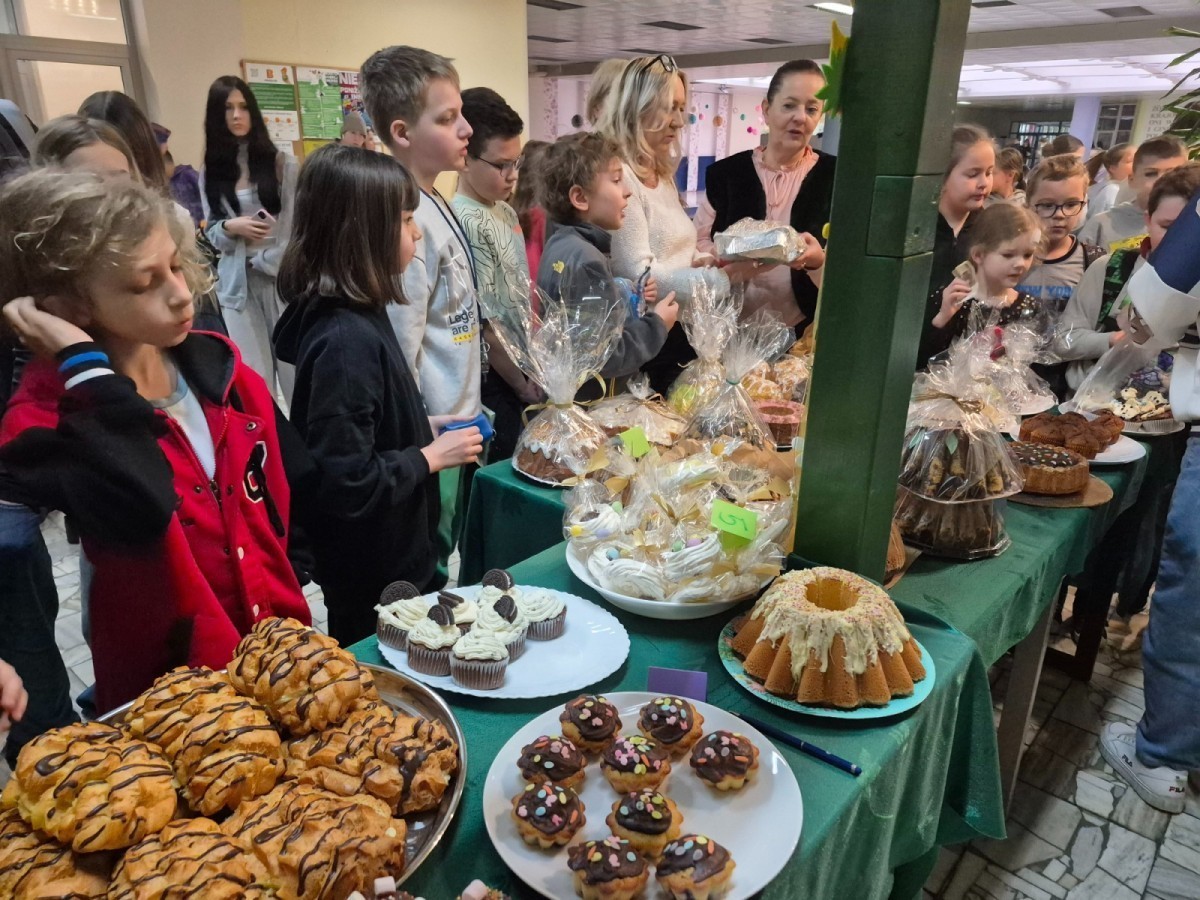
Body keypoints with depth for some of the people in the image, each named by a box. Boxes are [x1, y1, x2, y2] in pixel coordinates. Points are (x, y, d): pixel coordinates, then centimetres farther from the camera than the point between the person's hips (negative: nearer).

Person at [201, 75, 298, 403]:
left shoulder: (281, 163, 2)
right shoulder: (211, 172, 12)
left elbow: (300, 222, -2)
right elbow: (210, 232, 14)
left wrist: (268, 258, -8)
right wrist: (231, 228, -8)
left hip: (283, 274, -3)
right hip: (237, 282, 3)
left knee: (294, 364, -1)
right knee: (252, 375, 3)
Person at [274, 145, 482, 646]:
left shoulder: (354, 317, 3)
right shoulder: (346, 340, -27)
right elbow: (347, 484, -29)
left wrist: (423, 429, 4)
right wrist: (431, 456, -17)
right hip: (375, 580, -9)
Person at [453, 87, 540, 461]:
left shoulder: (506, 212, 7)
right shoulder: (468, 224, -19)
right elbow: (486, 324, -18)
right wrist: (523, 386, -11)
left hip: (523, 369, 8)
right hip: (496, 382, -8)